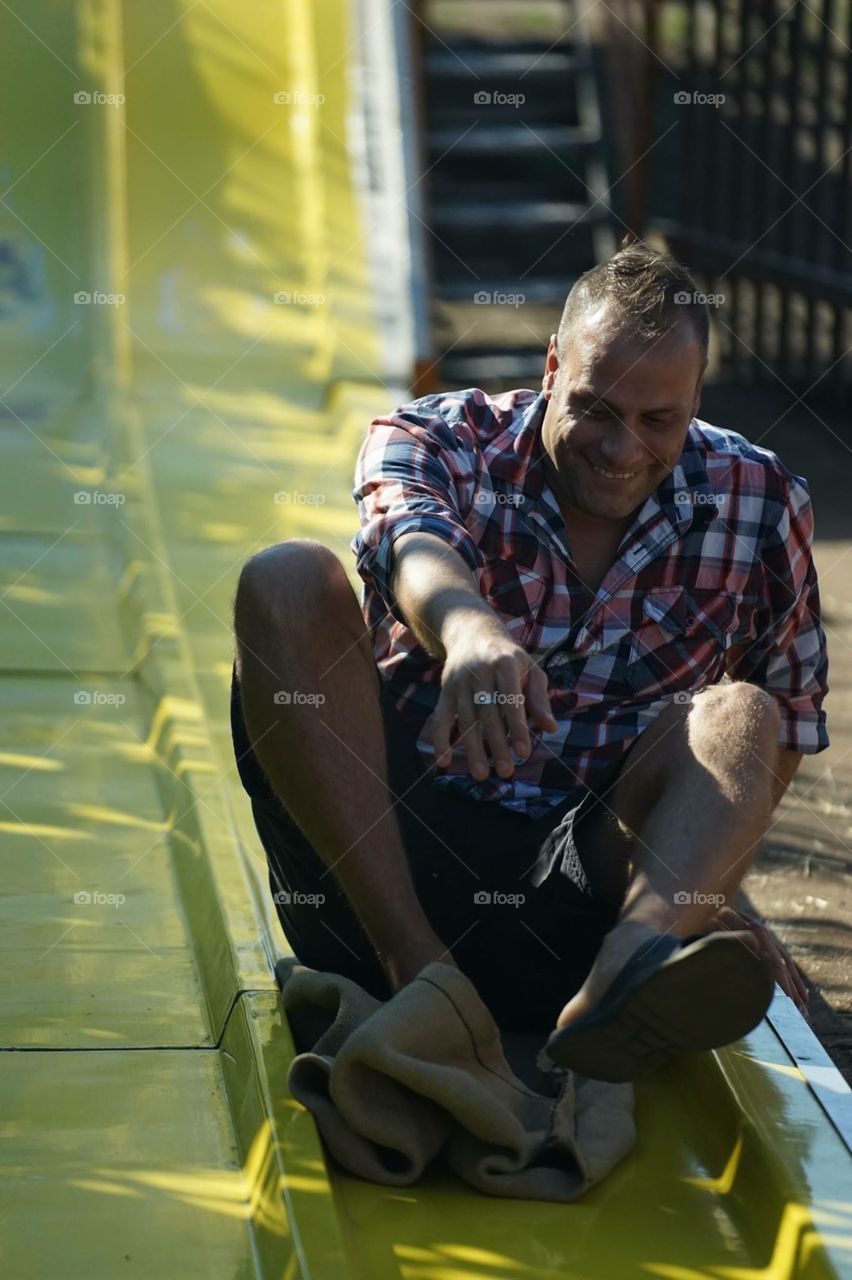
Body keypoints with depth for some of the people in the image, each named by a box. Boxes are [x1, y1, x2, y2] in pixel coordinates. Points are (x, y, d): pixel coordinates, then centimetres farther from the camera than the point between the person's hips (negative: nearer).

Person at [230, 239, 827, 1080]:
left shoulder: (758, 501, 9)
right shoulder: (438, 440, 2)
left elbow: (790, 716, 19)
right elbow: (411, 546, -23)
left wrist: (710, 885, 6)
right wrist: (469, 628, -47)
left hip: (574, 898, 1)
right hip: (384, 849, 0)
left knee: (741, 717, -23)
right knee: (286, 579, -20)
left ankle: (626, 972, -55)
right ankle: (417, 972, -32)